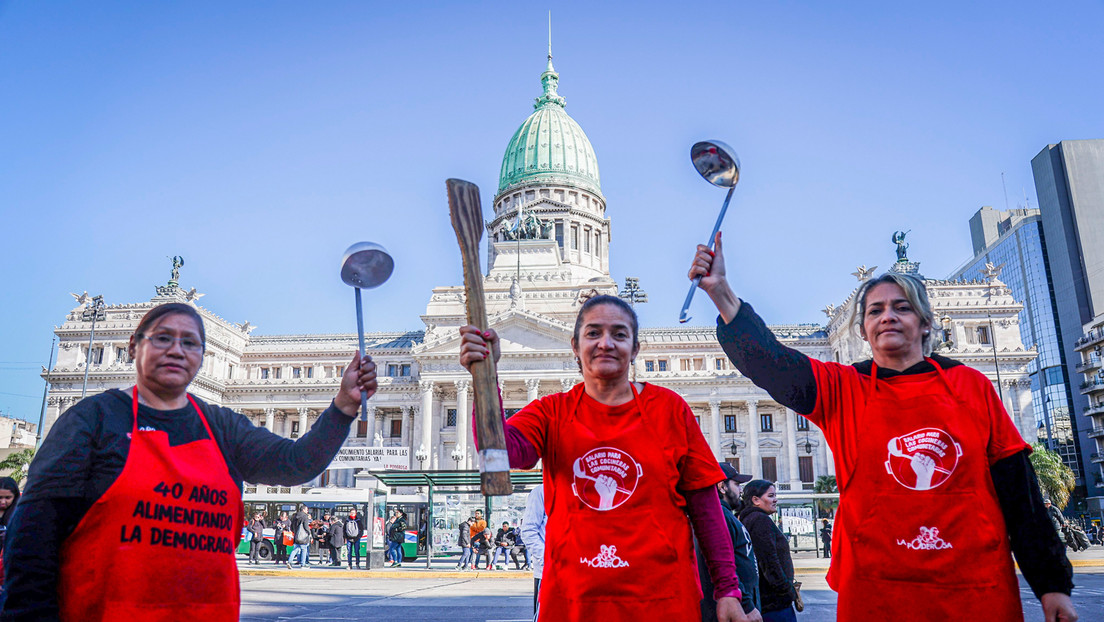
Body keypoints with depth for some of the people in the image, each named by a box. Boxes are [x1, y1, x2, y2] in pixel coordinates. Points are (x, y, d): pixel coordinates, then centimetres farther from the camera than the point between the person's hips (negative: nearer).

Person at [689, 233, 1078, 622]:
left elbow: (1019, 489, 5)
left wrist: (1052, 583, 4)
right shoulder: (842, 391, 2)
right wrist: (721, 292, -27)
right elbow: (771, 365, -14)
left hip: (980, 591, 1)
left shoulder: (971, 386, 5)